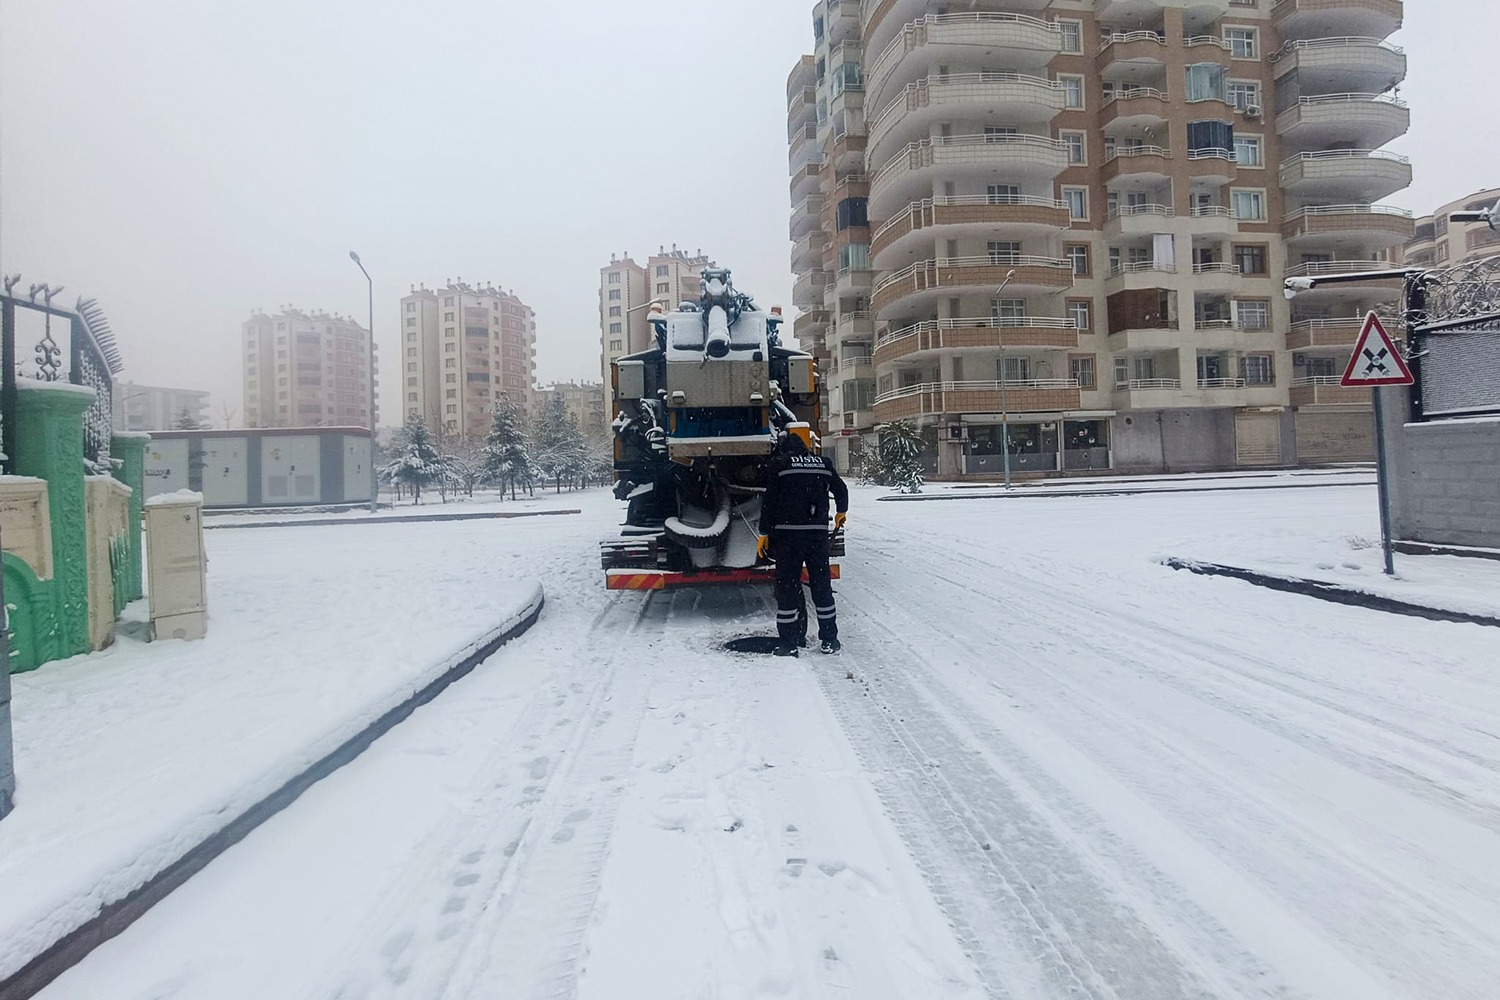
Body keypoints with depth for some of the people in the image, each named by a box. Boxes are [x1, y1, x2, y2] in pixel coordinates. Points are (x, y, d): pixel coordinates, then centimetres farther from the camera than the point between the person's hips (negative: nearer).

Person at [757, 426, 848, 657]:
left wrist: (763, 533, 1)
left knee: (787, 586, 3)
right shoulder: (823, 464, 10)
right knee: (821, 585, 12)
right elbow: (841, 490, 22)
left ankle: (789, 642, 3)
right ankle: (829, 639, 17)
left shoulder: (778, 465, -2)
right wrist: (841, 513, 42)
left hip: (787, 534, -3)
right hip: (818, 533, 3)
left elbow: (770, 502, -5)